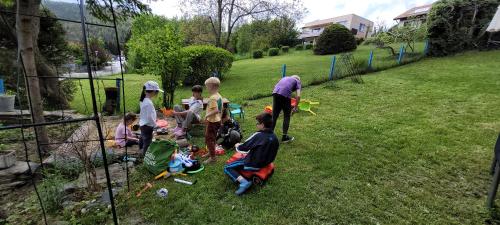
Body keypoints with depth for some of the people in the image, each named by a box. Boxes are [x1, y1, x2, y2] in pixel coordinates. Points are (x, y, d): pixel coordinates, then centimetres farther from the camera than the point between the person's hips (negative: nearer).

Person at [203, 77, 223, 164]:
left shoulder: (213, 98, -23)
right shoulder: (219, 96, 6)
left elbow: (216, 110, -33)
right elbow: (221, 109, 14)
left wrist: (207, 115, -27)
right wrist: (220, 119, 22)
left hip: (212, 121, -10)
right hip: (217, 120, 10)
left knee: (208, 139, 2)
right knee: (213, 138, 24)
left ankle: (213, 157, 11)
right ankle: (211, 152, 41)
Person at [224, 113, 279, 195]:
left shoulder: (258, 135, -22)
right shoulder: (274, 137, -3)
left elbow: (243, 148, -13)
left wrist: (237, 145, 8)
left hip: (253, 165, -8)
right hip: (266, 163, 8)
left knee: (227, 168, 1)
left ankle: (244, 182, -17)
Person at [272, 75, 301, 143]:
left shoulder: (285, 78, 36)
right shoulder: (297, 81, 21)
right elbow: (298, 96, 5)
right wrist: (295, 108, 17)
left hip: (275, 92, 5)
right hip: (285, 95, -4)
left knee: (274, 115, 14)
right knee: (287, 117, 11)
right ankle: (284, 137, 16)